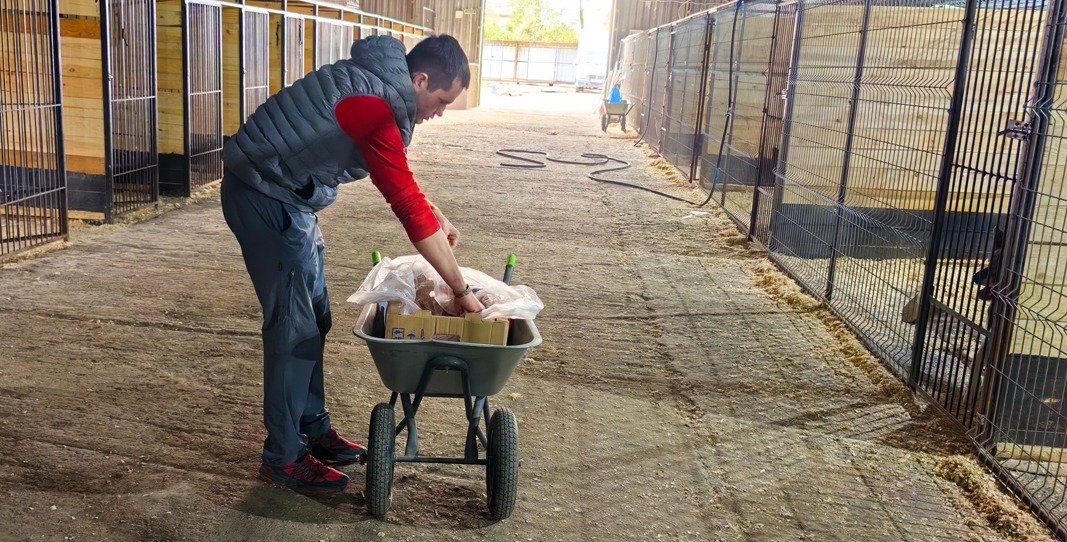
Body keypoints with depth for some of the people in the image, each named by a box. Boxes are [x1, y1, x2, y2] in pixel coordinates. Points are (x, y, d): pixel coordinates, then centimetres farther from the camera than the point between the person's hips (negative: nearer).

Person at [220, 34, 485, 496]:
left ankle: (313, 430, 23)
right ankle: (283, 458, 4)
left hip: (290, 198, 10)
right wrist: (461, 291, -21)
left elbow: (397, 177, 19)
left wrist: (435, 215, 7)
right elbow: (409, 208, -27)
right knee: (294, 325, -7)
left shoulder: (377, 81, 4)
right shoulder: (375, 106, -26)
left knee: (315, 316, 12)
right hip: (264, 198, -10)